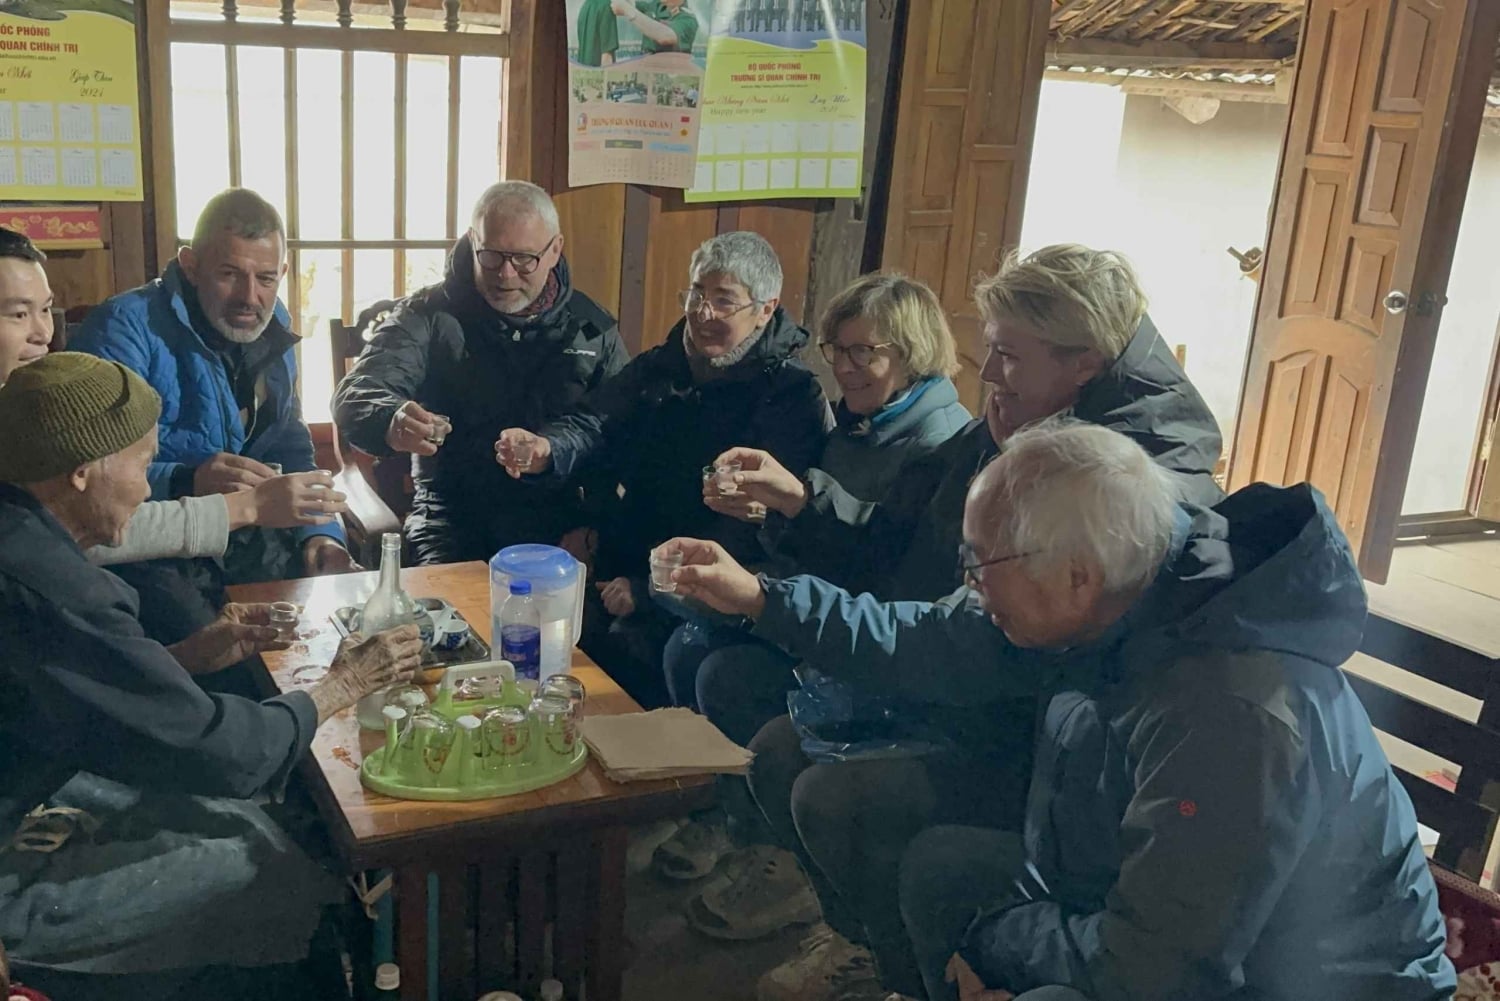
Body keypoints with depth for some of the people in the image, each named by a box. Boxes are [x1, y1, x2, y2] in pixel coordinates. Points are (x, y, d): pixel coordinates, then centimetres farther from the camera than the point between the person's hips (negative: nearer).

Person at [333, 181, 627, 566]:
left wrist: (598, 525, -11)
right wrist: (392, 423, -36)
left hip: (559, 522, 1)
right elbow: (357, 397, -11)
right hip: (454, 518, -1)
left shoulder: (593, 329, 7)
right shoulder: (429, 316, 1)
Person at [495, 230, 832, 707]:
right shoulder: (656, 368, 13)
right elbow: (594, 427, 0)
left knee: (623, 647, -27)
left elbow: (755, 526, -16)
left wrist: (650, 589, -19)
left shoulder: (794, 397, -8)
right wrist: (546, 450, -26)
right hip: (622, 561, 6)